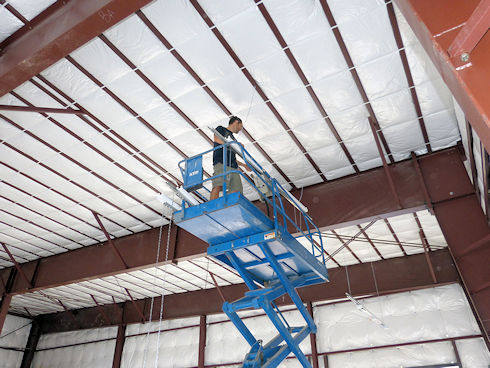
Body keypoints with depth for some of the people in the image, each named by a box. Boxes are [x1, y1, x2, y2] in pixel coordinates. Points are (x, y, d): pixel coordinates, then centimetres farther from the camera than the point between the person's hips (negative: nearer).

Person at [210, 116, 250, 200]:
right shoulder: (221, 129, 18)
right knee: (218, 186, -26)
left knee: (237, 191, -10)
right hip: (221, 163, -7)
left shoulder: (233, 139, 35)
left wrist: (244, 165, 34)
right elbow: (216, 139, -5)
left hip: (233, 167, 7)